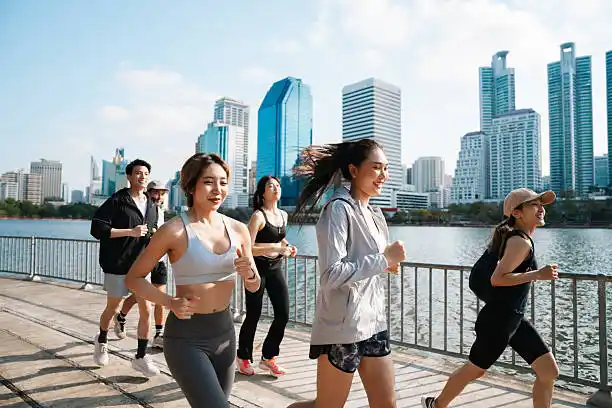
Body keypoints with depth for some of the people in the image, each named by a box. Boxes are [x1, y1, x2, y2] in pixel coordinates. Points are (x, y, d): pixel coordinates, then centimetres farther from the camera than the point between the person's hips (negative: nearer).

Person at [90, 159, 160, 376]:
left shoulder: (152, 206, 10)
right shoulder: (116, 201, -8)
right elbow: (97, 229, -16)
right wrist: (130, 232, -21)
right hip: (117, 265, -4)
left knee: (146, 310, -2)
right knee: (113, 308, 14)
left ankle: (141, 357, 11)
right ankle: (102, 340, 44)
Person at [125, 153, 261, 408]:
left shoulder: (238, 229, 0)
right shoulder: (174, 230, -13)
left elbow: (253, 287, 9)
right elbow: (133, 279, -4)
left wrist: (250, 274, -13)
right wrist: (170, 303, -19)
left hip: (225, 331, 6)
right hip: (186, 336, -5)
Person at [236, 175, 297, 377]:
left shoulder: (283, 215, 10)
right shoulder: (258, 215, -11)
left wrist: (287, 248, 6)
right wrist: (275, 248, -23)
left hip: (276, 269, 6)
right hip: (257, 268, -6)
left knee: (283, 315, 0)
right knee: (253, 316, 4)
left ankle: (268, 357, 19)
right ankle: (243, 357, 26)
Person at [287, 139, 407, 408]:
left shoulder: (373, 214, 10)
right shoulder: (339, 209, -15)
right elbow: (332, 275, -23)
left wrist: (386, 263, 0)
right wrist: (384, 259, -20)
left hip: (373, 323, 8)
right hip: (343, 327, -8)